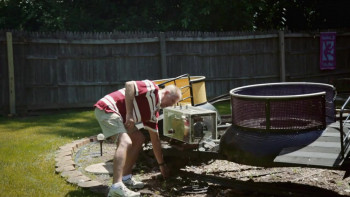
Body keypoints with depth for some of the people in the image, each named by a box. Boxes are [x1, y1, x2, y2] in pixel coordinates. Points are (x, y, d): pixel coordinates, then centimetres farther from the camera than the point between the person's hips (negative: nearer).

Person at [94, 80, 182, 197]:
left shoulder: (154, 112, 18)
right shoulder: (152, 88, -6)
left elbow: (155, 140, 24)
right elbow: (129, 85, -22)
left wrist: (161, 164, 27)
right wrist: (129, 114, -22)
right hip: (106, 108, -11)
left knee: (139, 138, 15)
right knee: (126, 142, -26)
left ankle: (125, 178, 13)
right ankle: (116, 187, -37)